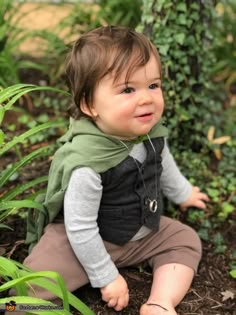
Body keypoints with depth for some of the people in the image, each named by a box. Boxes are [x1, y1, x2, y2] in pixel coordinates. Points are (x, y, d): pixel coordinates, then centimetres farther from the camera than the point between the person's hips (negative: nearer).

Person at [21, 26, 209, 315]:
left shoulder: (150, 132, -14)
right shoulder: (87, 165, -36)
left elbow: (164, 163, 11)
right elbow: (80, 229, -27)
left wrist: (183, 193, 28)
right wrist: (106, 277, -18)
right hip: (87, 239, -7)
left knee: (186, 240, 1)